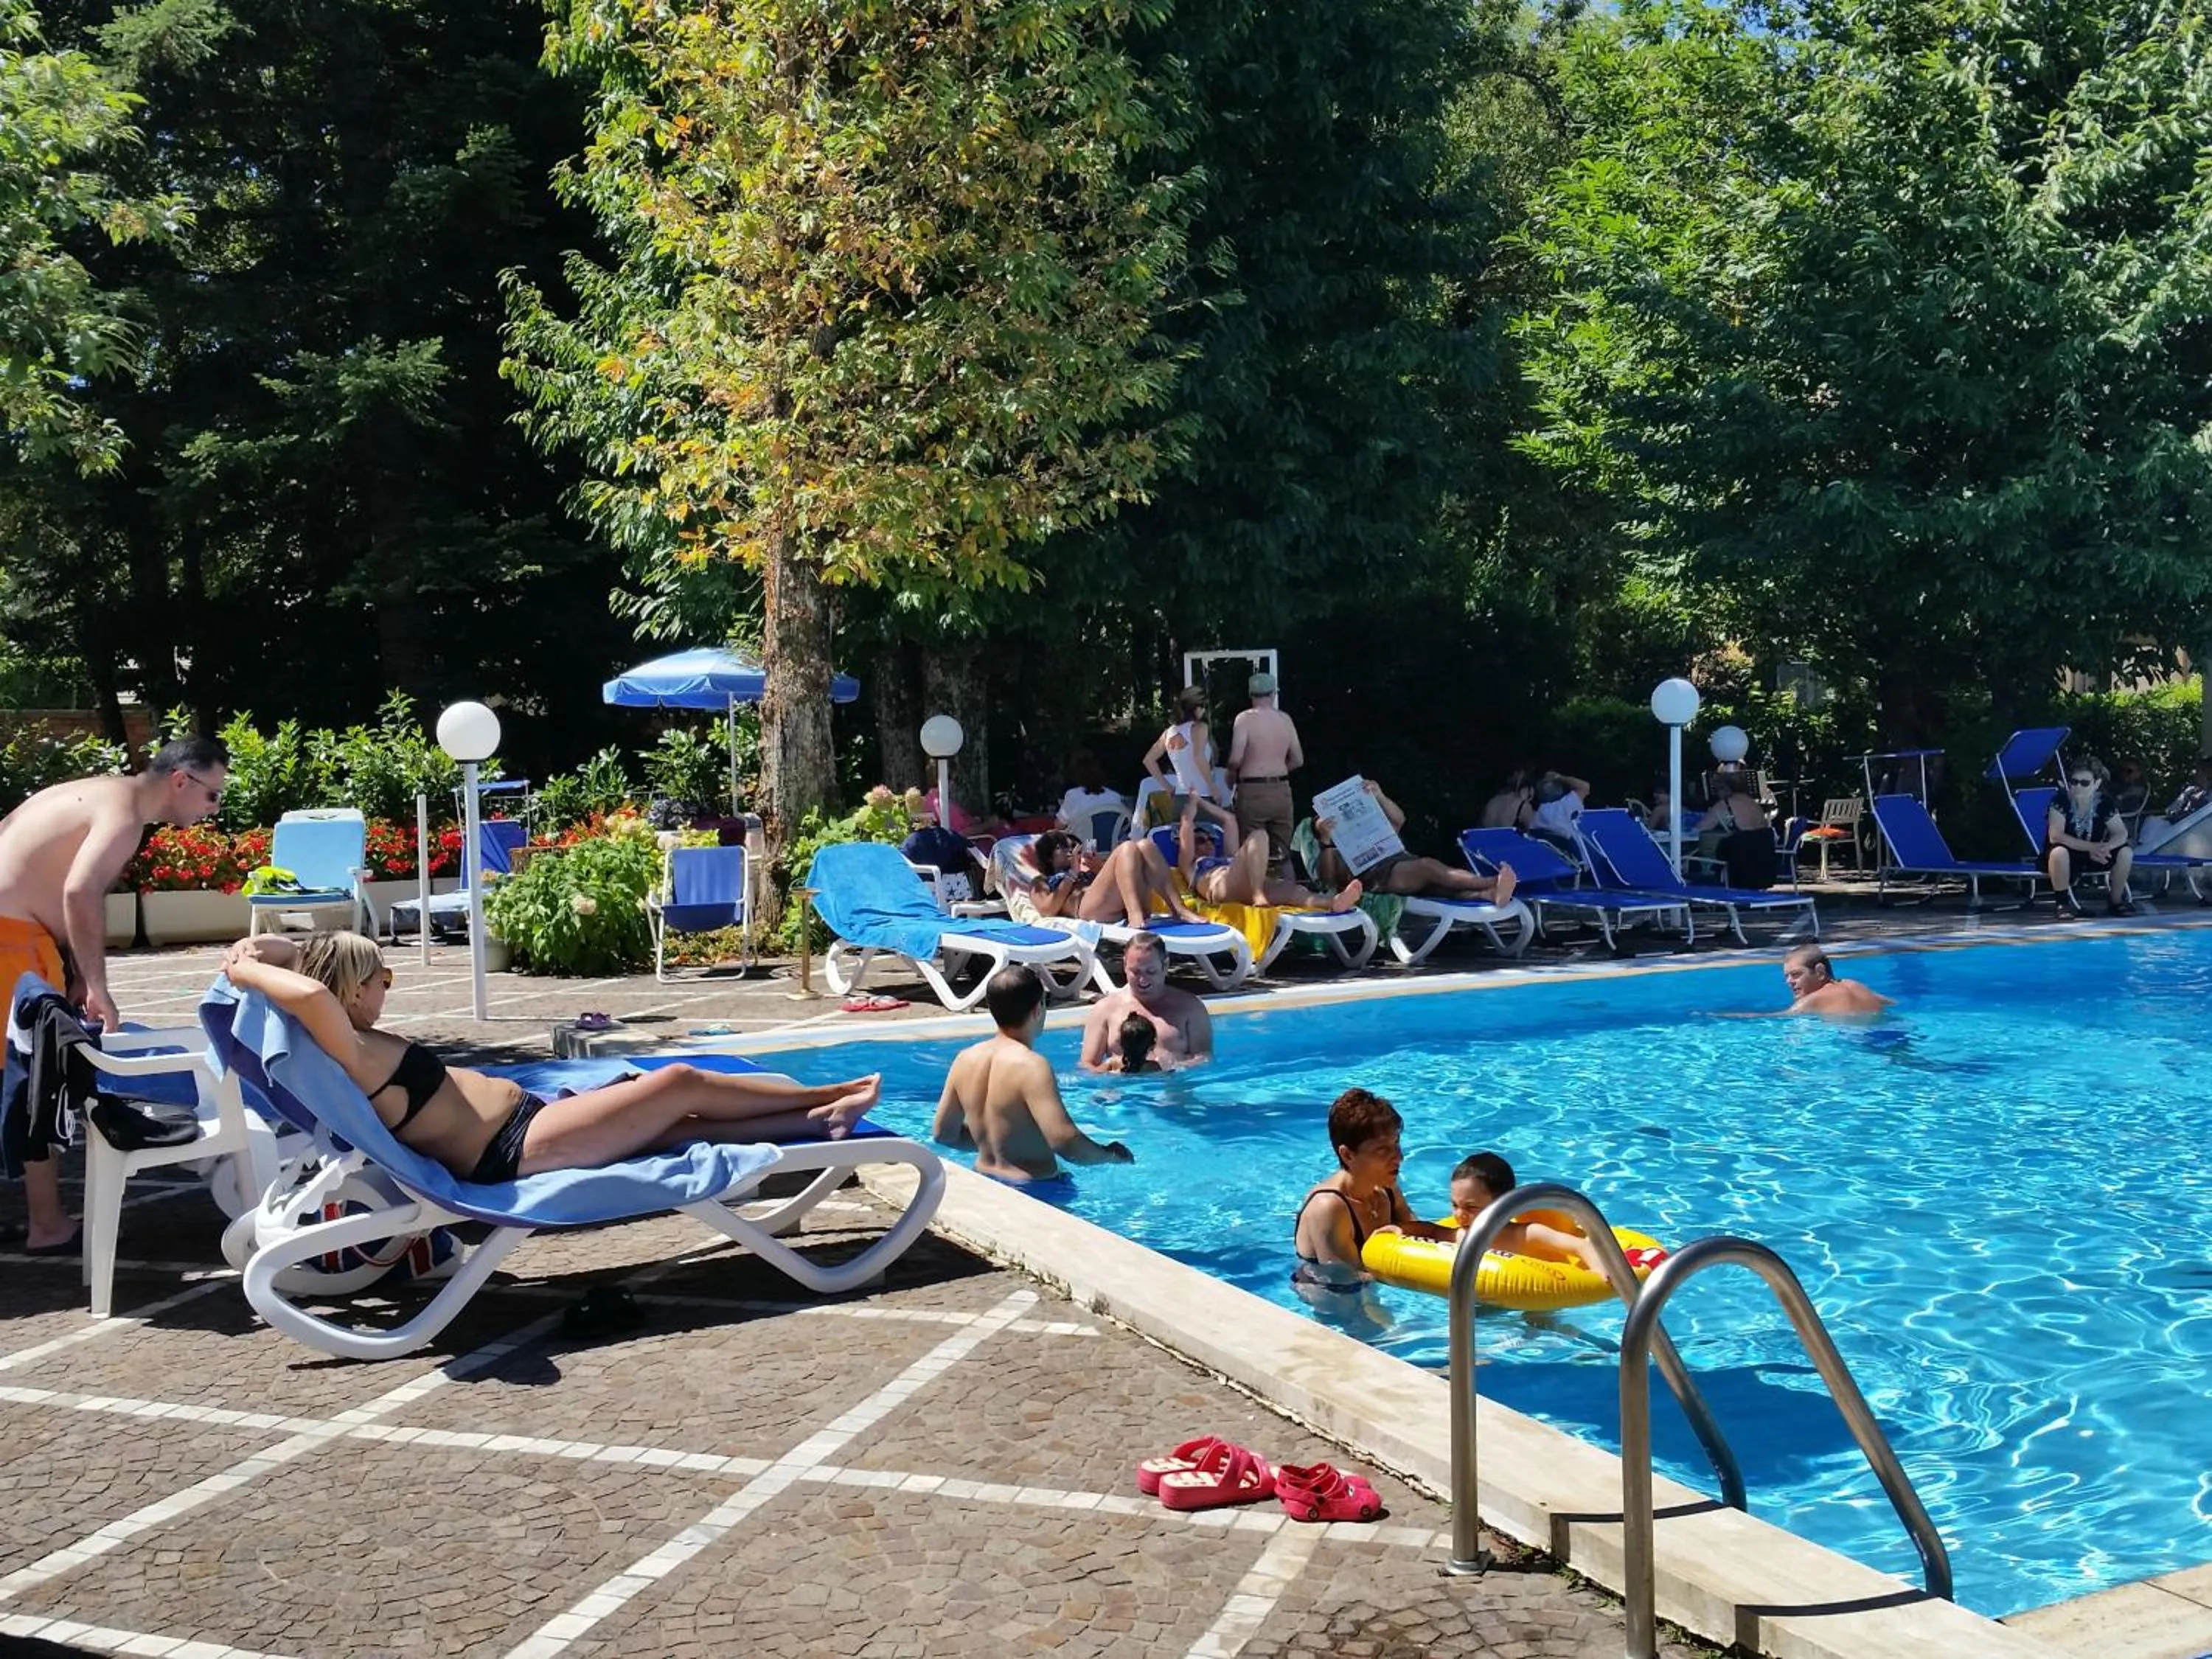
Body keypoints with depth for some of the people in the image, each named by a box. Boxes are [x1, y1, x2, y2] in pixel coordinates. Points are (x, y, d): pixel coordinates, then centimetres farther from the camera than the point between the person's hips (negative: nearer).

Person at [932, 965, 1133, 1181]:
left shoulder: (965, 1059, 4)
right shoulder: (1031, 1066, -16)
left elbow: (942, 1133, 13)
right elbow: (1064, 1141, -23)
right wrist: (1110, 1154, -5)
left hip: (985, 1182, 7)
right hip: (1034, 1191, -7)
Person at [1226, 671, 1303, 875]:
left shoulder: (1245, 719, -7)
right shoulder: (1285, 719, 6)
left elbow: (1236, 758, -16)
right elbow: (1298, 760, 9)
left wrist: (1231, 773, 4)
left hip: (1252, 791, -4)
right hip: (1281, 790, 4)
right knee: (1282, 854, 13)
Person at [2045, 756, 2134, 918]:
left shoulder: (2104, 801, -10)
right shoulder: (2061, 799, -20)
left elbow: (2121, 834, -10)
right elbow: (2055, 836, -29)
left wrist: (2106, 847, -34)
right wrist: (2091, 847, -36)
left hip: (2093, 856, 4)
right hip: (2067, 856, -4)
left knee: (2126, 853, -19)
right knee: (2059, 852, -38)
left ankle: (2115, 900, 4)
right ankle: (2064, 903, -19)